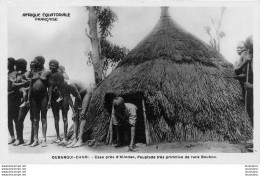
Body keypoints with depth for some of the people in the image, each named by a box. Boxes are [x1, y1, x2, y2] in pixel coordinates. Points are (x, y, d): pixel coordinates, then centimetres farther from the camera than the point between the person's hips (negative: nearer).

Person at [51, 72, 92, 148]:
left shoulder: (70, 84, -37)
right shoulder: (61, 87, -14)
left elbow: (78, 97, -26)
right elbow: (69, 99, -7)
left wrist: (80, 108, -12)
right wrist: (74, 111, -10)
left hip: (87, 92, -8)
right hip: (80, 94, 8)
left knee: (82, 114, -17)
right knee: (76, 116, 0)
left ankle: (80, 140, -20)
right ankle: (75, 139, 0)